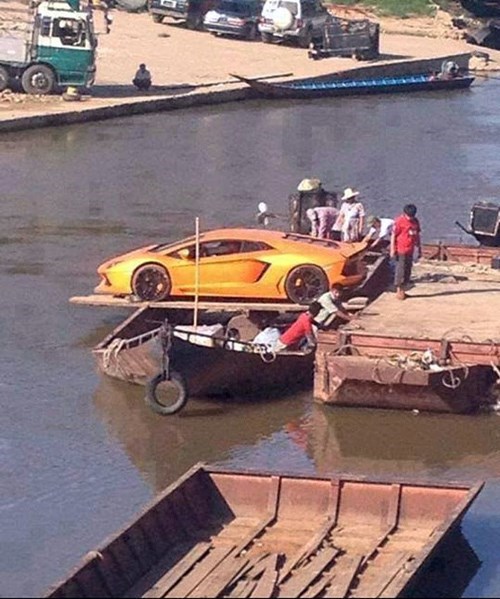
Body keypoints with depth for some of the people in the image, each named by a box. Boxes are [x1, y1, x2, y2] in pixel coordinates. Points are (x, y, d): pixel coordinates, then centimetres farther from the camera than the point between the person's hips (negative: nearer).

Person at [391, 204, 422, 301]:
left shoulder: (415, 221, 9)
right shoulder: (399, 221, -10)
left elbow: (417, 236, 18)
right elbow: (393, 236, -9)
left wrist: (419, 249, 18)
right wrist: (392, 250, -13)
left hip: (410, 251, 7)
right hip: (401, 251, -7)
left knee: (408, 271, 10)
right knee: (400, 270, -4)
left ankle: (403, 290, 19)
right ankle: (399, 290, 4)